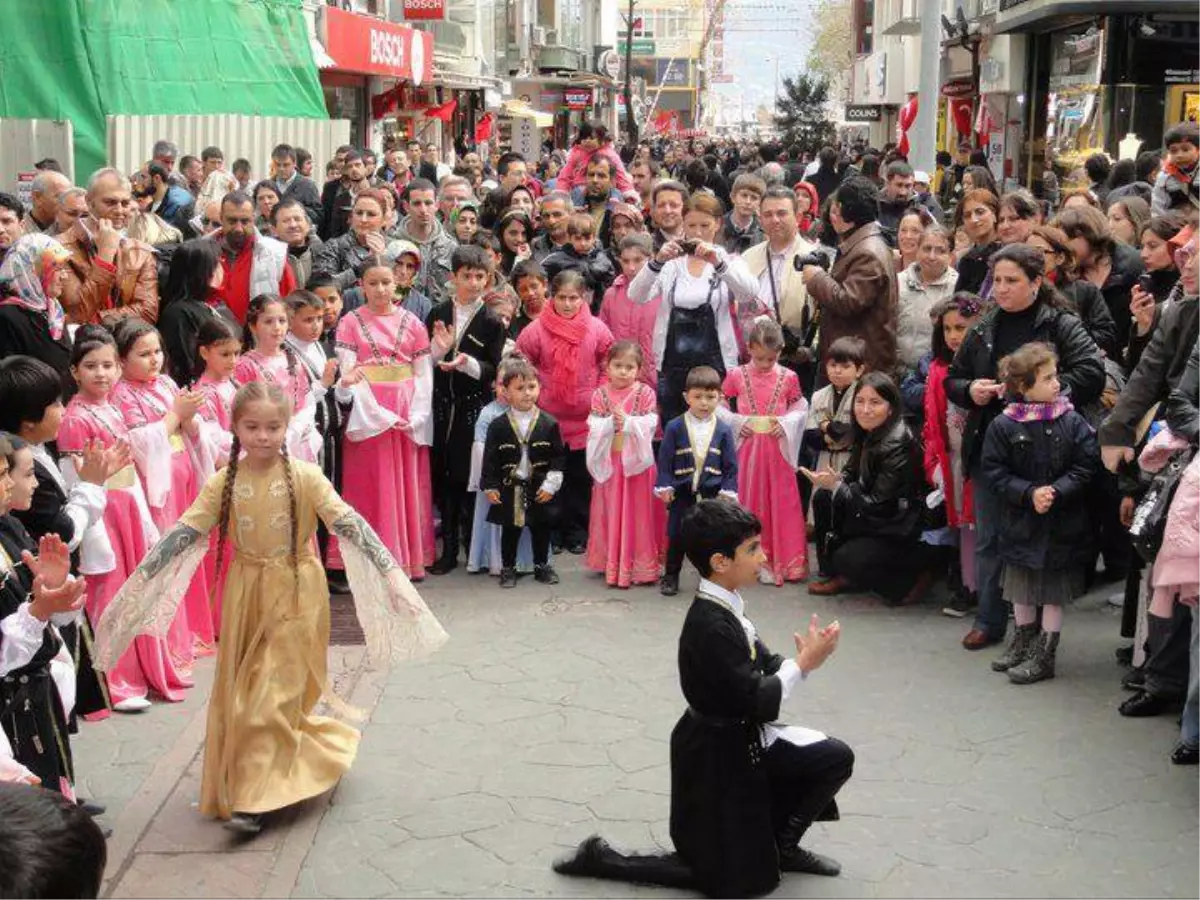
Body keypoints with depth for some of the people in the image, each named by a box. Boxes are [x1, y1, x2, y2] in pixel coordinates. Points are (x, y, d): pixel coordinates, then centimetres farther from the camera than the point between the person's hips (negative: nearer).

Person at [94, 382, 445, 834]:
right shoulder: (222, 483, -4)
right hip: (245, 596, 3)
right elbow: (183, 534, -4)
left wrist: (391, 571, -25)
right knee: (241, 690, 10)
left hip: (295, 596, -3)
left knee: (275, 692, -5)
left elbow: (349, 523, -16)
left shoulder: (304, 477, -11)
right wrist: (137, 582, -10)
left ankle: (255, 796, -1)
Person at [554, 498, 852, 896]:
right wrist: (804, 663, -19)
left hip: (743, 739, 9)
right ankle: (603, 858, 5)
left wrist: (805, 656, -14)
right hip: (715, 754, -9)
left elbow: (764, 668, 4)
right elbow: (756, 702, -26)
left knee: (836, 759, 3)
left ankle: (780, 845, 20)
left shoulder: (726, 606, 1)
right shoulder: (710, 625, -29)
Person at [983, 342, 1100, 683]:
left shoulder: (1072, 421, -8)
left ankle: (1044, 655, 18)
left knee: (1053, 593, 7)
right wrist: (1029, 493, -19)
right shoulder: (1003, 426, -9)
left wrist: (1056, 491, -21)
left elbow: (1086, 466, -9)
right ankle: (1022, 642, 36)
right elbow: (994, 474, -9)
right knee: (1021, 590, 17)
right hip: (1021, 522, 1)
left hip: (1062, 524, -1)